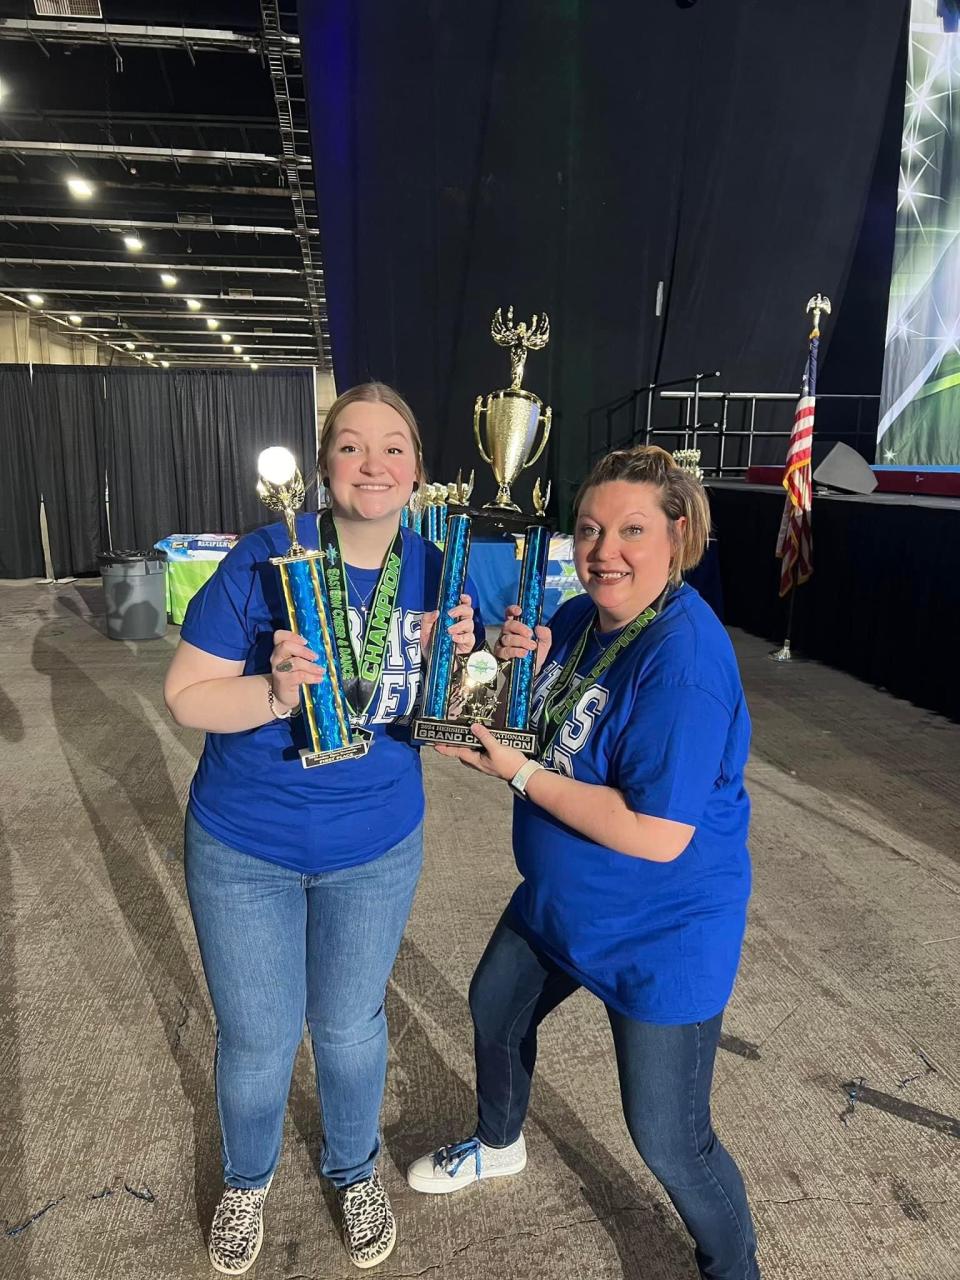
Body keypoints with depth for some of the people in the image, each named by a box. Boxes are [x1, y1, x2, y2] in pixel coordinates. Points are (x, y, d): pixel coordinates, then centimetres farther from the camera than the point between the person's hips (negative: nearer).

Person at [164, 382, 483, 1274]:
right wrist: (276, 693, -32)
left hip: (377, 848, 2)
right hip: (244, 848, -2)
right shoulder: (267, 558, -19)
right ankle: (246, 1181, 49)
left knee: (349, 1026, 21)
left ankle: (354, 1171, 52)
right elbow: (185, 695, -15)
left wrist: (459, 664, -22)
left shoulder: (438, 573, -9)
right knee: (257, 1036, 16)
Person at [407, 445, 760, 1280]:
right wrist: (523, 671, -16)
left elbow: (657, 835, -32)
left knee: (668, 1138, 5)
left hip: (663, 935, -8)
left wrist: (516, 773, -26)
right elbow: (552, 739, 5)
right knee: (494, 1010, 28)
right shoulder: (579, 617, -5)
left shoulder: (685, 656, -31)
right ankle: (498, 1145, 60)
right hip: (559, 901, 9)